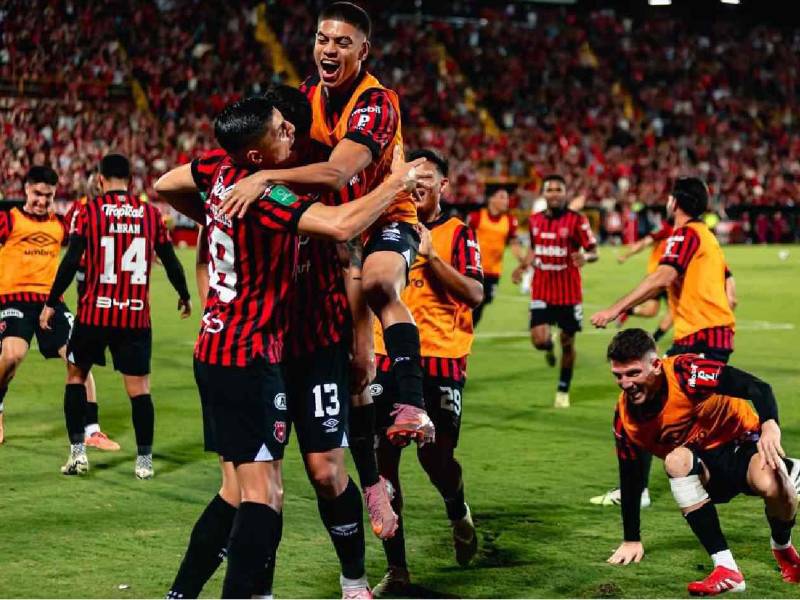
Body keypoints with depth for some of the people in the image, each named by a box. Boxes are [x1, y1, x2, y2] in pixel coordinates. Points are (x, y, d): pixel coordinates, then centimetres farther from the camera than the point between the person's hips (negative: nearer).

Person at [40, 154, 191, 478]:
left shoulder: (90, 211, -3)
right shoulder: (151, 213, 3)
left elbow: (70, 262, -9)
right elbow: (170, 261, 9)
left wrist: (50, 303, -2)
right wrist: (184, 296, 26)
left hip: (95, 313, -1)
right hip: (136, 316, 1)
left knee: (76, 374, 17)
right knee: (138, 387, 7)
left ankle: (77, 451, 12)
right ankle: (144, 460, 9)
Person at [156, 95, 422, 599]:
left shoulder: (220, 167, 3)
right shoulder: (264, 195, -22)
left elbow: (165, 186, 20)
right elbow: (340, 226, -32)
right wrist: (399, 181, -18)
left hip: (217, 349, 9)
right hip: (249, 357, -9)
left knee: (237, 491, 15)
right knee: (262, 496, -9)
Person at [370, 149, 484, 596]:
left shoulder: (458, 234, 1)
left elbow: (475, 294, -11)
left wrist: (431, 255, -18)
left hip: (441, 361, -3)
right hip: (388, 358, 3)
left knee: (436, 454, -4)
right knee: (383, 458, -1)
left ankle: (459, 514, 33)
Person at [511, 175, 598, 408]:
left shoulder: (577, 221, -8)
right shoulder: (534, 220, 5)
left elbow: (594, 252, -8)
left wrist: (585, 257, -30)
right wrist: (523, 266, 5)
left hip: (569, 293, -2)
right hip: (541, 291, 2)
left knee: (567, 343, 7)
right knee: (539, 340, -13)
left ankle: (563, 391, 25)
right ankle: (549, 349, 26)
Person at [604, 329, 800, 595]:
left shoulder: (685, 372, -24)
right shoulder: (625, 417, -10)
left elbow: (757, 387, -29)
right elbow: (630, 478, 3)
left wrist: (769, 424, -49)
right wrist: (631, 540, 6)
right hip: (703, 467, 4)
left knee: (770, 483, -37)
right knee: (676, 460, -32)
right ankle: (726, 570, -33)